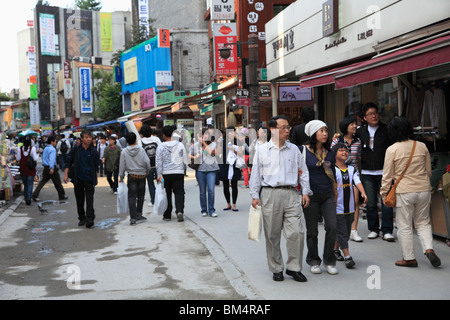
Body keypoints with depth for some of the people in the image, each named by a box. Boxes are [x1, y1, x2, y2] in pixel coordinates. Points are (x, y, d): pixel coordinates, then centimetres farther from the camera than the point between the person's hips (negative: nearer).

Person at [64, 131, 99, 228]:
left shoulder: (93, 151, 4)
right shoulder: (76, 150, 0)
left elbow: (96, 165, 12)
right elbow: (68, 162, 4)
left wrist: (95, 178, 11)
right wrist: (66, 174, -3)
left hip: (89, 179, -1)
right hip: (78, 179, 1)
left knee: (90, 200, -10)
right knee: (79, 200, 9)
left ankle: (90, 219, -14)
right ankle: (82, 218, 21)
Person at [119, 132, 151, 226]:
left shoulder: (124, 152, -3)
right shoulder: (141, 150, -4)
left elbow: (122, 166, -1)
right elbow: (147, 162, -7)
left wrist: (121, 177, 9)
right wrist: (147, 171, 10)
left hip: (132, 176, 0)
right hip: (142, 175, 1)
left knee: (132, 197, 1)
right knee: (141, 195, 15)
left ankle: (133, 218, -4)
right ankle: (139, 214, 18)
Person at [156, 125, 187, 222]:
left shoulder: (161, 147, -3)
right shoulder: (180, 145, 2)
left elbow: (159, 162, -5)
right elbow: (185, 160, 7)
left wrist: (159, 175, -5)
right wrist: (183, 170, 22)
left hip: (166, 174, -1)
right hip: (179, 172, 1)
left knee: (167, 194, 9)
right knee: (179, 192, 2)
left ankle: (167, 215, 14)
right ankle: (179, 211, -19)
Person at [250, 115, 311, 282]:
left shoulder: (294, 149, 12)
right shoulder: (262, 150, 6)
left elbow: (303, 171, 15)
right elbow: (256, 174, 7)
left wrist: (305, 192, 8)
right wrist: (255, 196, 3)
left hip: (291, 194, 1)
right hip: (270, 195, -1)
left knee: (296, 232, -7)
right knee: (272, 235, 4)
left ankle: (294, 267, 9)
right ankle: (276, 269, 18)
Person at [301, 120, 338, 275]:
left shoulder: (329, 153, 9)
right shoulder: (302, 150, -4)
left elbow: (333, 175, 16)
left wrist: (335, 195, 16)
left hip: (328, 195, 3)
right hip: (311, 195, -3)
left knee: (332, 227, -7)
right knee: (312, 231, 5)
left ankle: (329, 261, 8)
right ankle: (314, 261, 21)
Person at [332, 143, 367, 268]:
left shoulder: (352, 169, 8)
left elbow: (358, 182, -5)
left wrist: (363, 192, -23)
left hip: (350, 207, 6)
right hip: (337, 207, -6)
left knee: (346, 232, 16)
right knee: (342, 232, -6)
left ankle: (335, 250, 35)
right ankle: (347, 257, -5)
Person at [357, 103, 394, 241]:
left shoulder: (386, 130, 3)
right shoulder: (360, 131, 8)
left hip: (384, 172, -1)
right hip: (367, 173, 2)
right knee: (370, 203, 3)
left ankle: (387, 231, 2)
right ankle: (373, 229, 17)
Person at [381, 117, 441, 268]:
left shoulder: (392, 149, -9)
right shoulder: (422, 146, 3)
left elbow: (388, 175, -5)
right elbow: (428, 171, 12)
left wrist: (384, 192, 5)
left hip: (404, 192, -4)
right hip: (424, 190, 4)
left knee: (405, 226, 7)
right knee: (423, 222, 18)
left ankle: (409, 258, 12)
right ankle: (429, 249, -1)